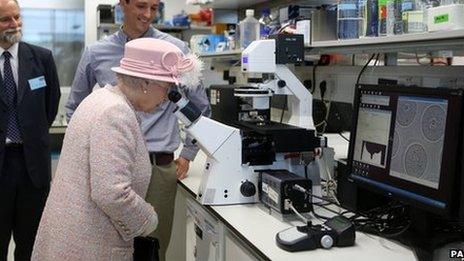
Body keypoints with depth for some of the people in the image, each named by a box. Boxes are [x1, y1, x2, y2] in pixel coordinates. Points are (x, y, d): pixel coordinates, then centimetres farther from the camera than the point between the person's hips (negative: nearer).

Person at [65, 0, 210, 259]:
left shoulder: (177, 50, 1)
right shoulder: (96, 53, 5)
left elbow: (201, 108, 11)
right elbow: (75, 108, 18)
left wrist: (187, 155, 10)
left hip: (159, 168, -1)